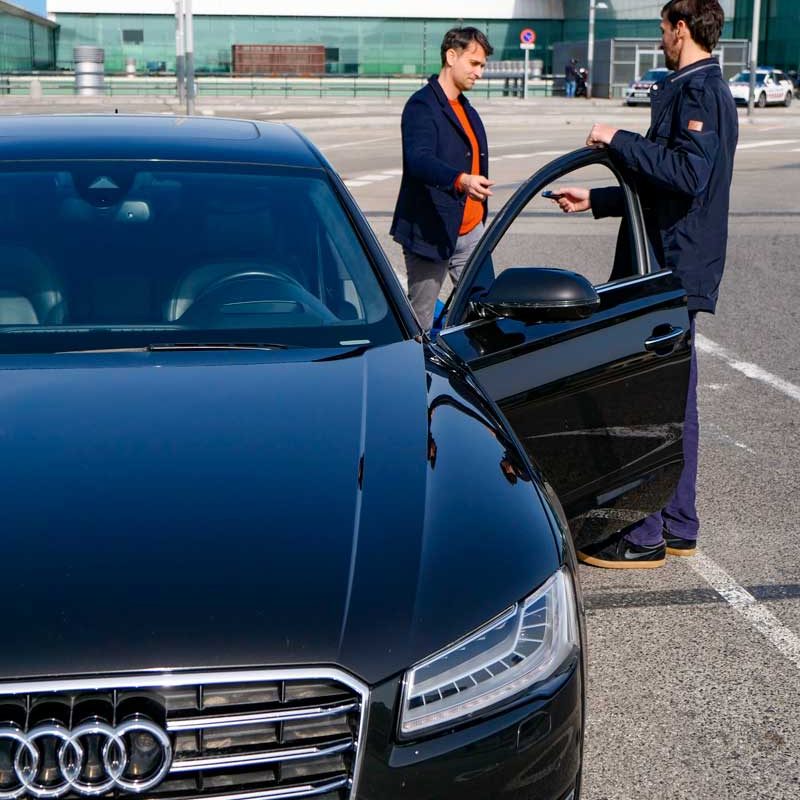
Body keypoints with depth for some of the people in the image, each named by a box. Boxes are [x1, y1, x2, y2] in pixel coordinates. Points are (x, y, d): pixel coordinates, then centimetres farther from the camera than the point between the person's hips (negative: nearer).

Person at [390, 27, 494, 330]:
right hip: (430, 233, -8)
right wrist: (461, 180, -46)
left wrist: (480, 217, 19)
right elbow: (419, 159, -29)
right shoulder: (422, 106, -11)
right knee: (419, 324, 1)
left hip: (470, 231, 8)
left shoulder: (467, 110, 18)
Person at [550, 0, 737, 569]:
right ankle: (679, 527, 23)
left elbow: (688, 174, -27)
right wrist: (595, 200, 25)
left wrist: (620, 141, -20)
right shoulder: (704, 89, 19)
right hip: (681, 269, 11)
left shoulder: (698, 90, -14)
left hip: (674, 269, -11)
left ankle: (644, 538, -1)